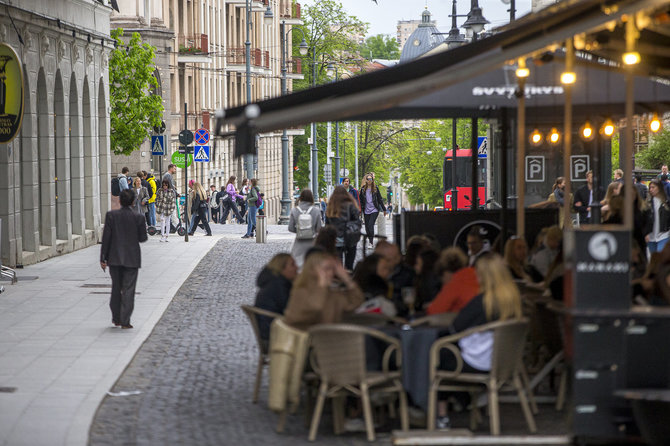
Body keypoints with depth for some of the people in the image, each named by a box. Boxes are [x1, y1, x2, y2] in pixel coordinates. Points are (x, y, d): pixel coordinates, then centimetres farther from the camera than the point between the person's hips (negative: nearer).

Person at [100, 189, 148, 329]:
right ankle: (125, 321, -3)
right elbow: (143, 238, -4)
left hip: (114, 258, 2)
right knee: (128, 290, 1)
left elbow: (106, 237, -6)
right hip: (132, 259, -2)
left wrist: (103, 258, -1)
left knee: (116, 288, 16)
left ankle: (116, 318, 22)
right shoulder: (139, 218, -9)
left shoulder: (111, 215, -6)